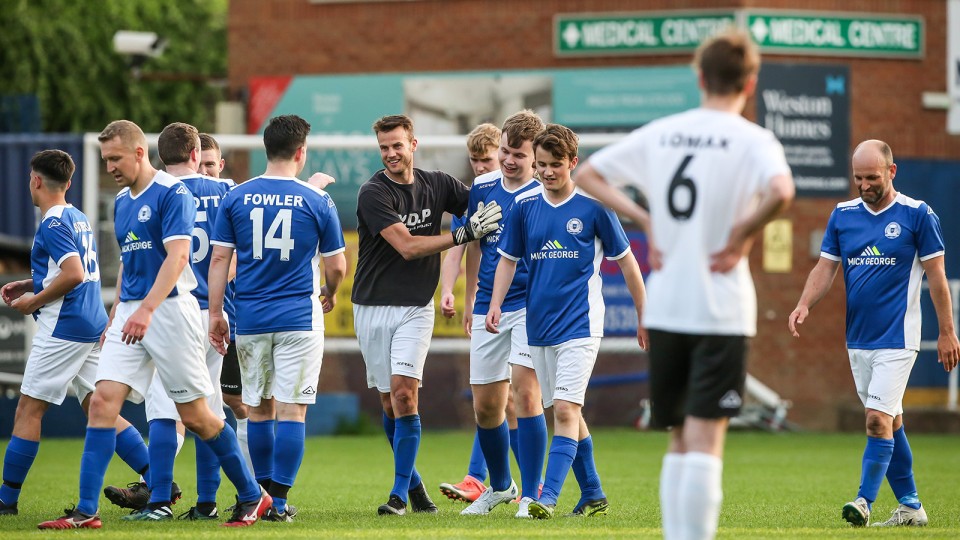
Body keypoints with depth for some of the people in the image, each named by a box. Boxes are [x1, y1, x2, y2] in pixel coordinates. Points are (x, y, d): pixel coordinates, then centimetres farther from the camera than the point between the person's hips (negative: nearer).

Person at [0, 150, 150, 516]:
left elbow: (74, 274, -23)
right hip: (93, 326, 9)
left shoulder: (53, 223, -12)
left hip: (63, 328, -9)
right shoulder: (78, 218, 17)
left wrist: (34, 301, -11)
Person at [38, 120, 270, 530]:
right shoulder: (122, 202, 15)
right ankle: (86, 511, -9)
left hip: (169, 309, -7)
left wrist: (146, 309, -31)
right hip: (130, 314, 7)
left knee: (195, 415, -1)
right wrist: (115, 315, 20)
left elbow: (177, 256, -21)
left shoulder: (172, 193, -11)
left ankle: (252, 496, 16)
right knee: (102, 402, -7)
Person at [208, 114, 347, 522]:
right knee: (291, 409, -2)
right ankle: (279, 501, -7)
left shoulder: (236, 198, 1)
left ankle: (263, 491, 21)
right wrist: (329, 294, 23)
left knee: (259, 408, 14)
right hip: (299, 318, -3)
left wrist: (215, 313, 5)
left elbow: (219, 259, 0)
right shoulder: (317, 201, -4)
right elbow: (336, 265, 2)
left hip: (250, 319, 3)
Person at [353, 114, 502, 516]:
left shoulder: (437, 185, 2)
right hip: (373, 307, -1)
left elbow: (482, 206, 17)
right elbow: (407, 246, -19)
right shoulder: (373, 193, -12)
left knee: (404, 393, -14)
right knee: (389, 402, 5)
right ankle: (412, 481, 23)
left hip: (415, 308, 1)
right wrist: (464, 234, -22)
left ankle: (400, 492, -11)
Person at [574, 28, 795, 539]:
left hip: (663, 307, 5)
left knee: (680, 440, 16)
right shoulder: (752, 140, -7)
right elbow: (780, 191, -28)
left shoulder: (660, 133, 8)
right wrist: (743, 233, -12)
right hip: (721, 310, -5)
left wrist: (645, 220, 8)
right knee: (706, 440, -5)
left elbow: (587, 175, 14)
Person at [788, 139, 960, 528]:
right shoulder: (843, 215, 8)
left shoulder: (917, 214, -4)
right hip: (858, 338, 5)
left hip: (897, 338, -5)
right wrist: (804, 305, -11)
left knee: (878, 419, -15)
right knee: (890, 421, 10)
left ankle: (865, 501, -16)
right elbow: (825, 267, 7)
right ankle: (910, 506, 17)